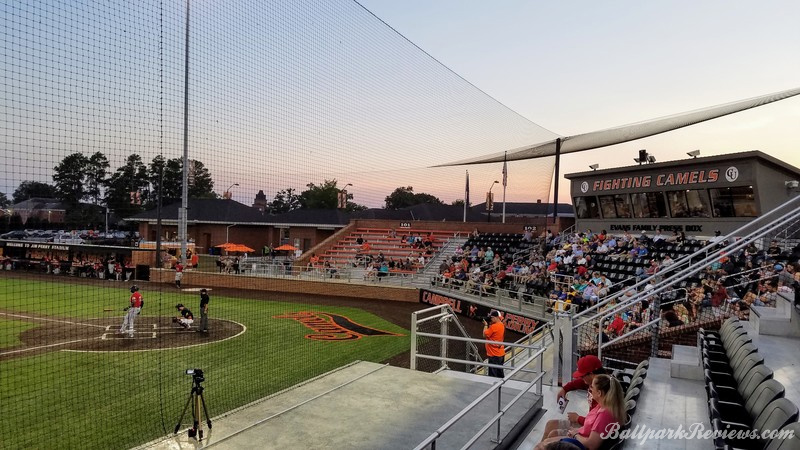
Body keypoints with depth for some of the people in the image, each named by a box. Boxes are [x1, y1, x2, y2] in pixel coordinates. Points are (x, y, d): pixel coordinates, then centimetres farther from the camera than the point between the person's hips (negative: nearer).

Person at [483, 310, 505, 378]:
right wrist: (489, 325, 4)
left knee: (493, 375, -4)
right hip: (501, 354, 10)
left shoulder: (494, 326, -21)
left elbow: (485, 334, -13)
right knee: (500, 374, 17)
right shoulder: (502, 325, 8)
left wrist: (486, 325, -2)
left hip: (494, 355, -10)